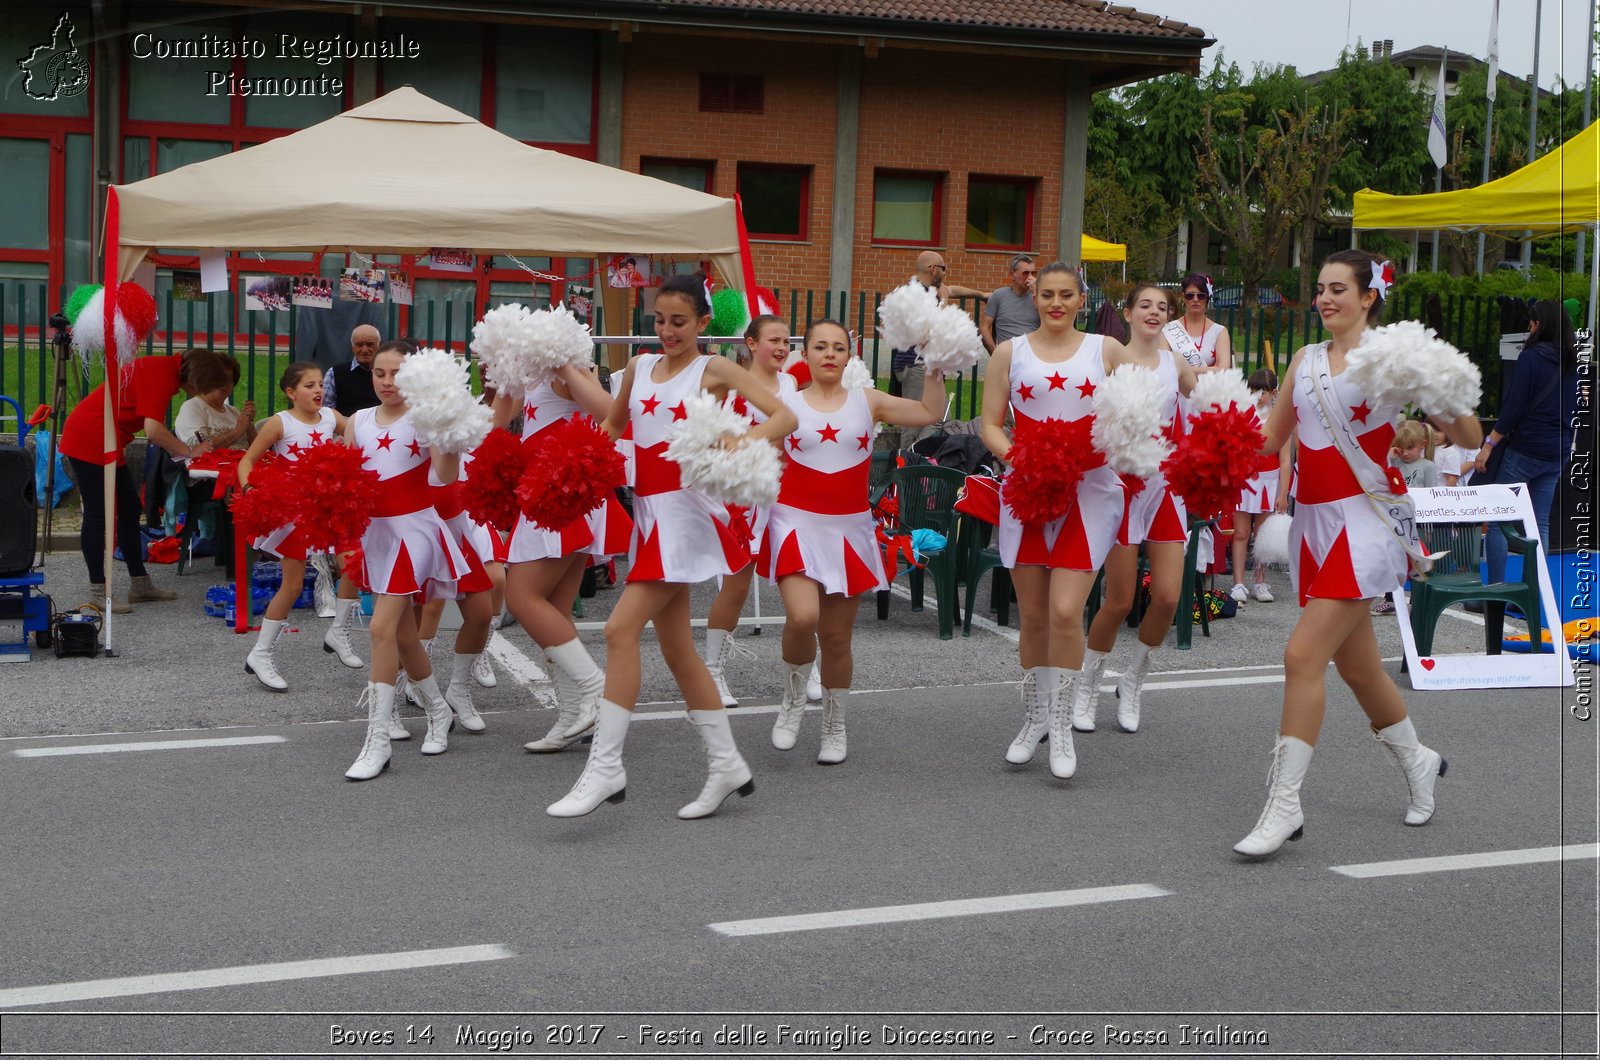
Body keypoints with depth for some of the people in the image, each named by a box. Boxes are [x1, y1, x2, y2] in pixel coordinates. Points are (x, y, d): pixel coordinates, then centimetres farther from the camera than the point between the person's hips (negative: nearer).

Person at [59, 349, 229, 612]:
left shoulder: (165, 370, 11)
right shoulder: (162, 375, -20)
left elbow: (155, 428, 15)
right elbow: (153, 430, -26)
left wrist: (185, 447, 3)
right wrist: (189, 451, -13)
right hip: (90, 440, -11)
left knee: (129, 510, 13)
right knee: (98, 516, -7)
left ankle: (140, 585, 19)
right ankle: (98, 593, -3)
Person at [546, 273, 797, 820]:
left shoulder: (715, 370, -2)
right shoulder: (641, 366, 14)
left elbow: (785, 415, -10)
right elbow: (614, 423, 29)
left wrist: (745, 440, -29)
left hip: (686, 508, -7)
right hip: (648, 509, 7)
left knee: (621, 628, -16)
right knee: (676, 647, 9)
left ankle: (605, 766, -12)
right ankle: (726, 764, 20)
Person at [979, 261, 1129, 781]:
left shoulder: (1106, 350, 7)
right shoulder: (1010, 353, 9)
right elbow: (990, 424, 6)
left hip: (1089, 490, -2)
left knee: (1065, 611, -12)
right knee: (1032, 615, 6)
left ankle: (1062, 727, 1)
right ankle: (1033, 718, 23)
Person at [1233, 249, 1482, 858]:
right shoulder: (1306, 359, 12)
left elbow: (1469, 438, -8)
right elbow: (1271, 437, 19)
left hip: (1366, 517, -7)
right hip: (1313, 518, 7)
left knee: (1304, 655, -17)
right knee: (1355, 664, 17)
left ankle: (1283, 806, -12)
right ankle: (1416, 759, 42)